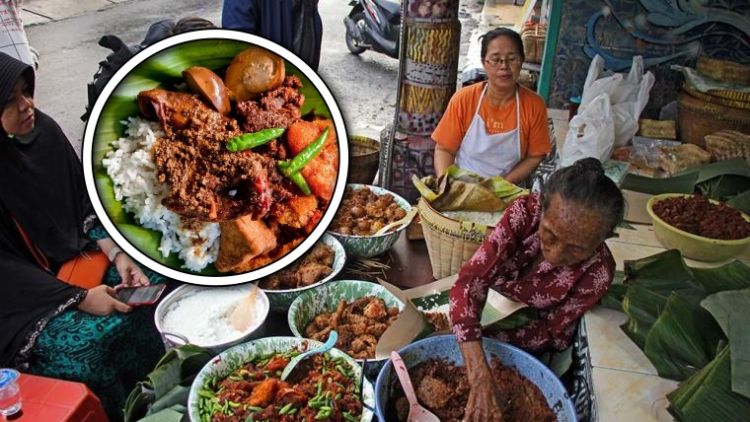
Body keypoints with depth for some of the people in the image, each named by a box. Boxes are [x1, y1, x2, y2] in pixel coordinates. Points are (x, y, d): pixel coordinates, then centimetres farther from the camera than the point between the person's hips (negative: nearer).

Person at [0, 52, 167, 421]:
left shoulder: (43, 130, -5)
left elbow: (83, 202, 4)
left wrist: (116, 254, -10)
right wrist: (81, 299, -23)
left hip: (77, 257, 6)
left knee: (158, 282, -6)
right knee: (90, 340, -27)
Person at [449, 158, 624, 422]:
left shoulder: (597, 273, -29)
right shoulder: (526, 212, -29)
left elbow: (549, 333, -15)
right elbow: (469, 283, -37)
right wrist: (480, 379, -47)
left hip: (524, 346, -2)